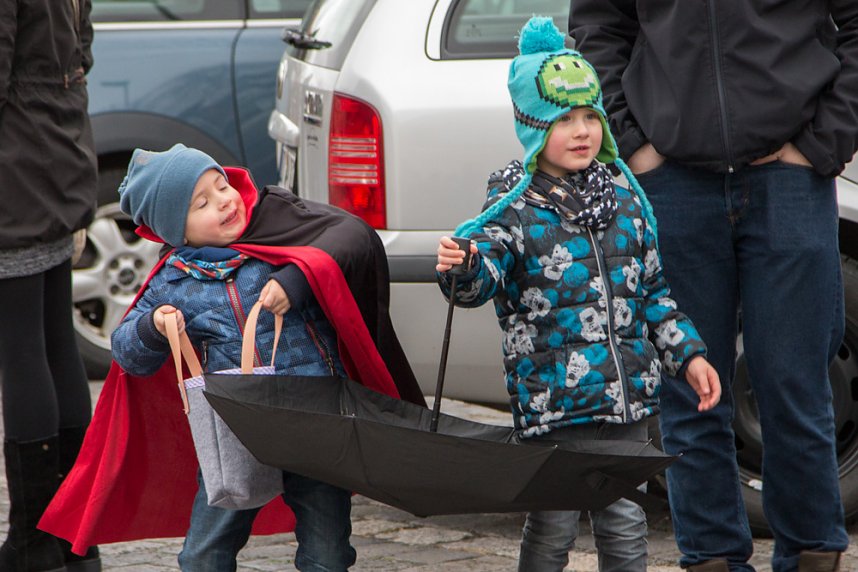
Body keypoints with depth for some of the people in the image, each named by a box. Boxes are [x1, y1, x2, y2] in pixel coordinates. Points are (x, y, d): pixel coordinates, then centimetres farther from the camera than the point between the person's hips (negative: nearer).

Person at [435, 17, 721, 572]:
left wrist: (687, 353, 14)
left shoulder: (625, 198, 11)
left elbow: (653, 288, 18)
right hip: (553, 397, -5)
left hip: (628, 398, 5)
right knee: (554, 525, 0)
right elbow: (482, 279, -18)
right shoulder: (514, 208, -5)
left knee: (625, 523, 9)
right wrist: (459, 268, -40)